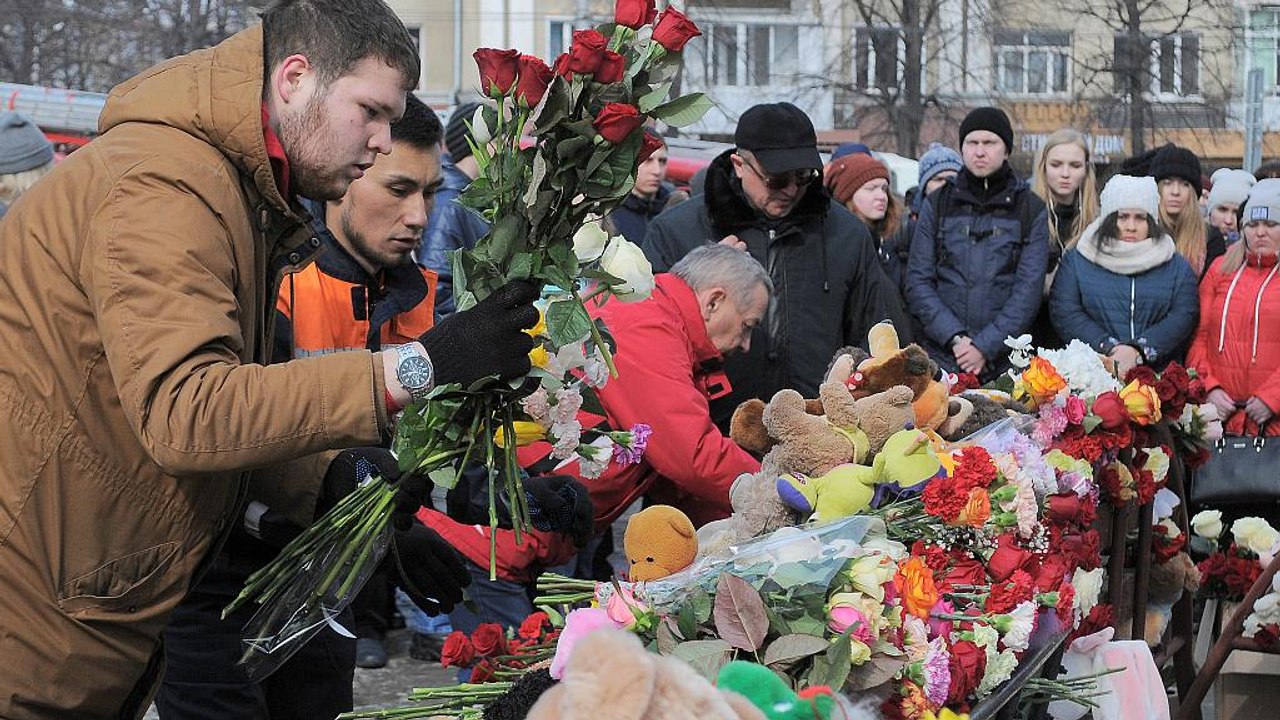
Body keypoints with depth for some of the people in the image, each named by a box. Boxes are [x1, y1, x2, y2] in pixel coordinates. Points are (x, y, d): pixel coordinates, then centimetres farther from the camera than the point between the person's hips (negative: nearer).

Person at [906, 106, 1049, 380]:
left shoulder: (1031, 210, 6)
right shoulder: (937, 205, 9)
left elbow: (1029, 288, -2)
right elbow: (918, 281, 3)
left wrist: (986, 346, -13)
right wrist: (954, 338, -10)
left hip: (1005, 361, -1)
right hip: (941, 358, 1)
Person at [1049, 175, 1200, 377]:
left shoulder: (1176, 266, 16)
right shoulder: (1076, 259, 13)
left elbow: (1184, 315, 4)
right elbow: (1064, 312, 3)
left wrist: (1139, 350, -11)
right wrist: (1109, 348, -10)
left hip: (1157, 374, 0)